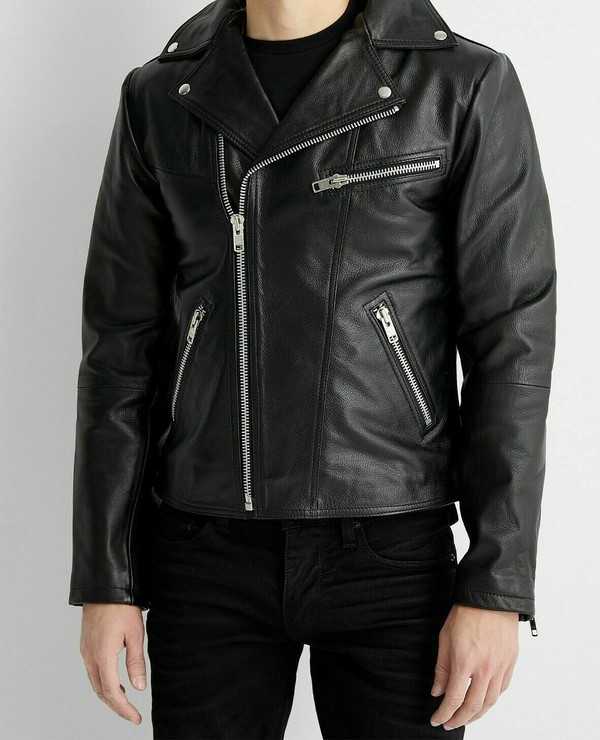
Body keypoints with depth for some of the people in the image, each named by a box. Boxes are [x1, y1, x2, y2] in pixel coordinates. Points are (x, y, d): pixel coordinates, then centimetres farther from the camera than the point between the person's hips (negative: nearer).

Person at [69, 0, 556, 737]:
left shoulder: (467, 84, -4)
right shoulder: (160, 98, 4)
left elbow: (511, 342, -7)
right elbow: (122, 346, 4)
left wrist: (497, 587, -12)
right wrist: (104, 581, 1)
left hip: (389, 555, -2)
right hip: (206, 557, 2)